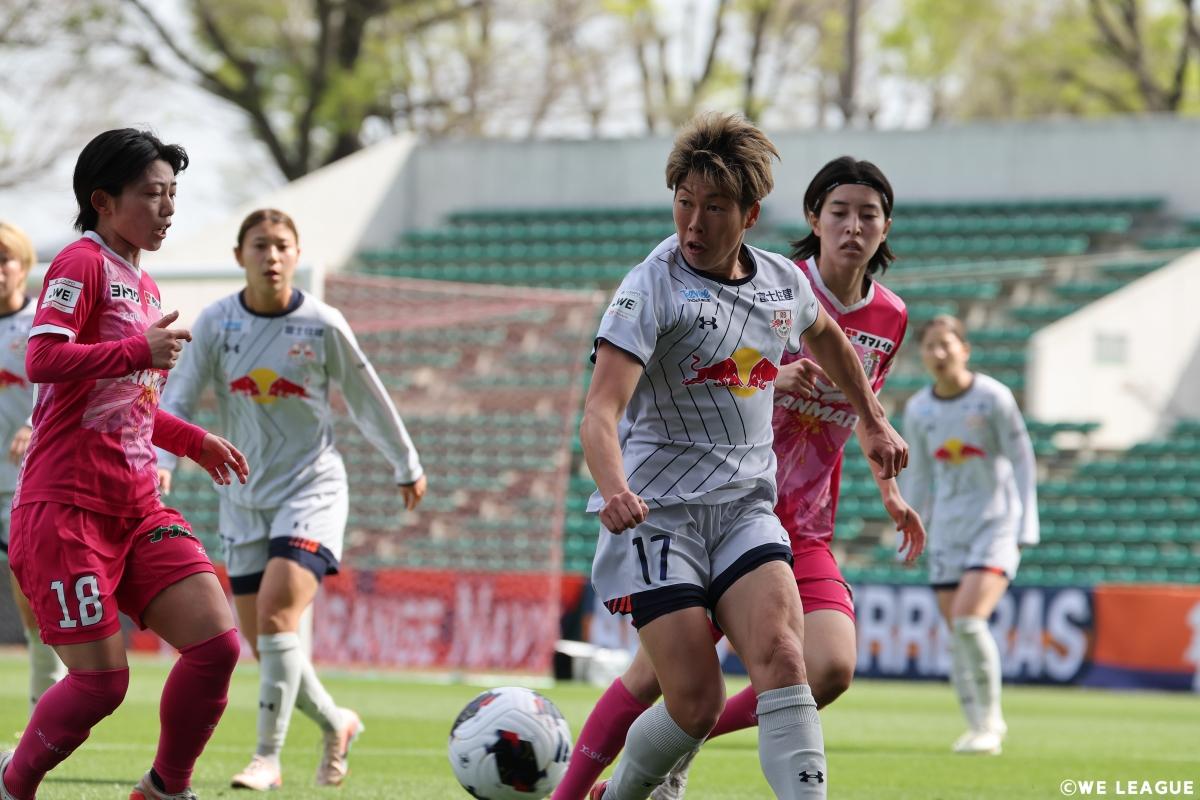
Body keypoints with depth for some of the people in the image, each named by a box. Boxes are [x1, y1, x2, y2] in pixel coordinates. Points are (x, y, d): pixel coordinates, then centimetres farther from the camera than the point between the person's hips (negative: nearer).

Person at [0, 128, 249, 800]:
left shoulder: (144, 286, 20)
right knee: (102, 681, -9)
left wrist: (192, 440, 21)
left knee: (217, 644, -8)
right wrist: (143, 350, -21)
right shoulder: (83, 265, -7)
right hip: (67, 509, -8)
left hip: (137, 509, 8)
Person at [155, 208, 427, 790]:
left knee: (276, 613, -22)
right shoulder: (216, 322, -3)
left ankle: (268, 757, -17)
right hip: (244, 498, 4)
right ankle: (335, 724, 28)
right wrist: (160, 460, -21)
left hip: (311, 487, -4)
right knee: (259, 638, 4)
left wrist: (407, 467, 17)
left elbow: (367, 400, 6)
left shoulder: (323, 326, -7)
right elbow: (180, 399, -3)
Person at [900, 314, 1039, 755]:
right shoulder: (917, 410, 6)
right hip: (947, 532, 5)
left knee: (968, 620, -21)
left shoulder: (993, 397, -7)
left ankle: (989, 721, -8)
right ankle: (981, 726, 15)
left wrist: (1027, 528, -9)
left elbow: (1023, 463, -4)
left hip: (996, 524, -5)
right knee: (958, 634, 1)